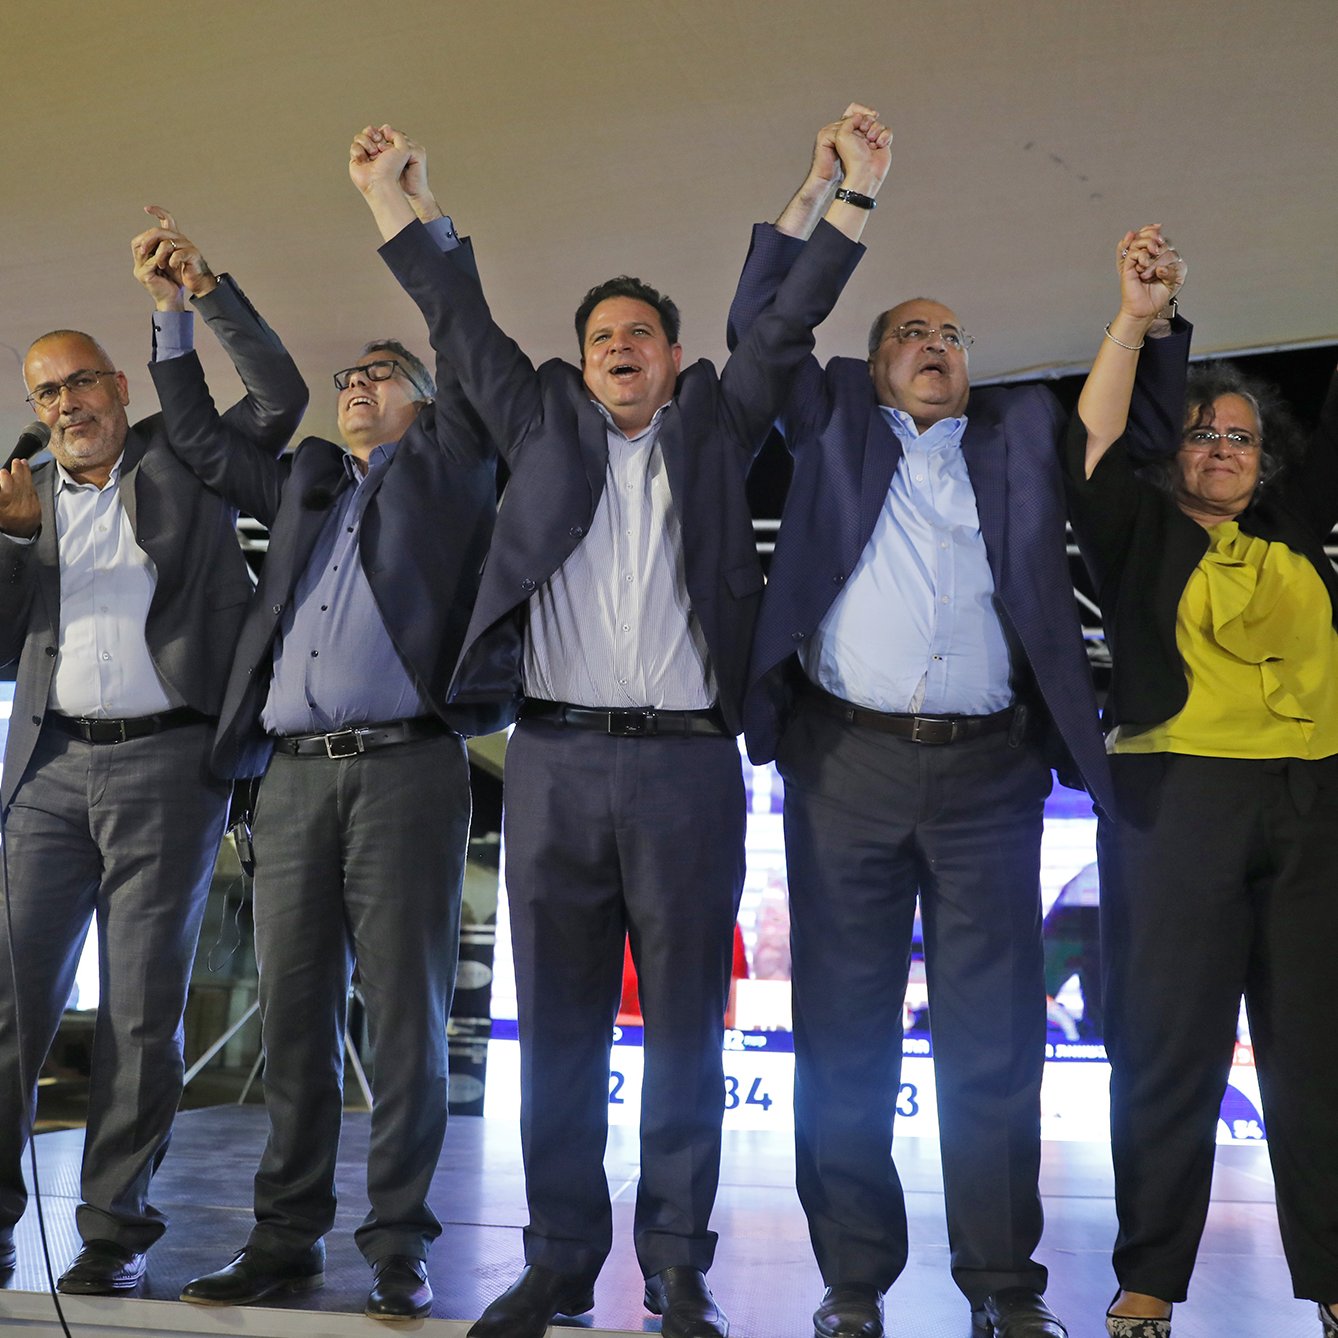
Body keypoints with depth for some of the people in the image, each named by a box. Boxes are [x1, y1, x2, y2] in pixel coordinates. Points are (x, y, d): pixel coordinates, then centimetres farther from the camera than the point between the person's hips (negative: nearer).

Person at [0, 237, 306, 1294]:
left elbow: (282, 395, -3)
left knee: (143, 1010, 1)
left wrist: (207, 288, -8)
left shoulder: (186, 463, 9)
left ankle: (117, 1227, 10)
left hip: (168, 767, -3)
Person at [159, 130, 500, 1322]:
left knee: (406, 1015, -3)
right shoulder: (306, 485, 26)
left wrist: (408, 206, 0)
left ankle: (399, 1246, 3)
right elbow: (202, 441, 29)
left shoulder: (446, 468, 13)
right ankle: (288, 1237, 12)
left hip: (406, 768, -4)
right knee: (295, 1017, 5)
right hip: (294, 773, 5)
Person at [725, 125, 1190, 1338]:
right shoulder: (835, 419, 17)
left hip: (989, 770, 1)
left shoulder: (1022, 431, 21)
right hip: (847, 760, -1)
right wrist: (821, 191, 8)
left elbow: (1136, 412, 24)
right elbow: (759, 326, 13)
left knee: (996, 1035, 1)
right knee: (846, 1032, 1)